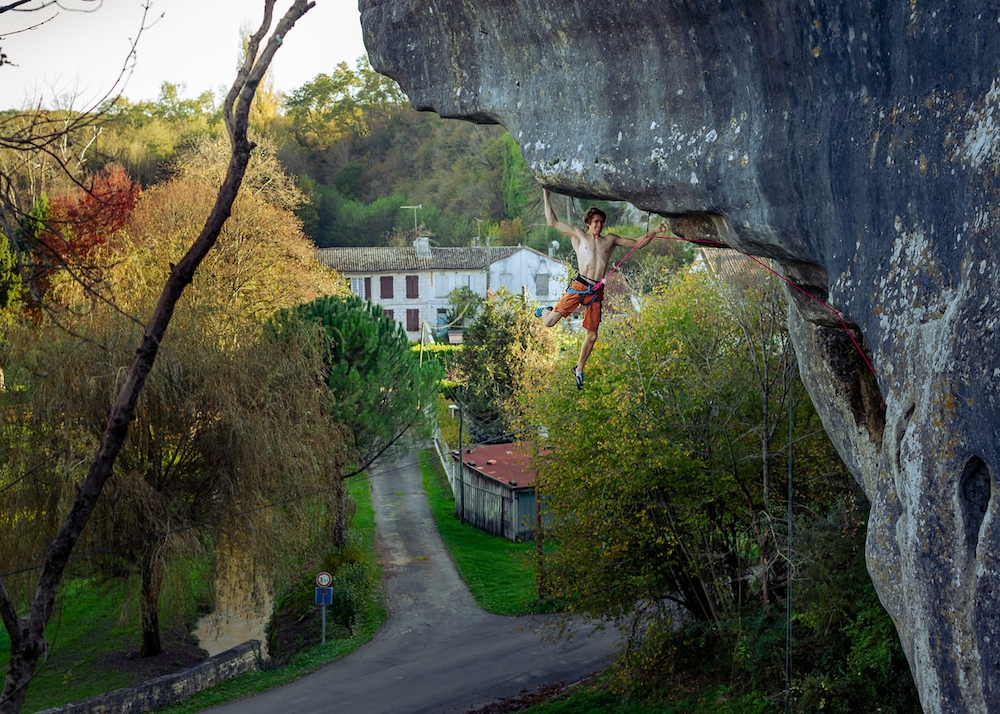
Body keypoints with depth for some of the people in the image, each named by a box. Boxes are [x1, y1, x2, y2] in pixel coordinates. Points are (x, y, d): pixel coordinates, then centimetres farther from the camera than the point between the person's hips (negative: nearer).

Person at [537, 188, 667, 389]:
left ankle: (579, 369, 25)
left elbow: (636, 243, 20)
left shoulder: (610, 240, 17)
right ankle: (545, 311, 25)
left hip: (596, 292, 3)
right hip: (578, 287, -3)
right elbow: (553, 222, 8)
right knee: (549, 323, -13)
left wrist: (654, 232, 8)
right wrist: (546, 198, 5)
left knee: (592, 336, 4)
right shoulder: (578, 235, 9)